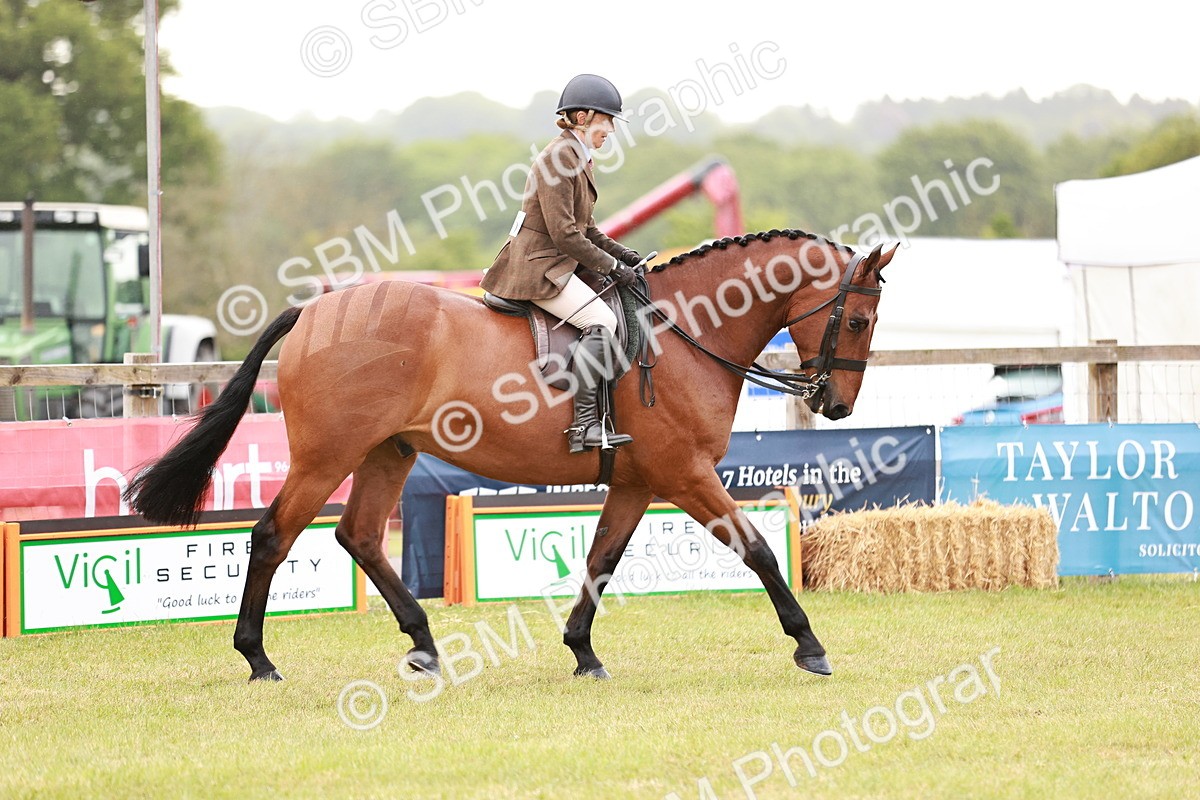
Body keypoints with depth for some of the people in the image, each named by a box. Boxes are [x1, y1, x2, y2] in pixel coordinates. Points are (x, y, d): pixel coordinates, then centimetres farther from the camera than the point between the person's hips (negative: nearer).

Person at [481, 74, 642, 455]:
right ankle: (585, 425, -30)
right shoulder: (557, 160, -16)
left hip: (558, 265, 11)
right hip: (538, 268, -11)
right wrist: (611, 266, -14)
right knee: (601, 321, -25)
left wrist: (621, 254, 8)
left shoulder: (579, 159, 16)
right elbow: (564, 233, -20)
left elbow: (586, 228, 23)